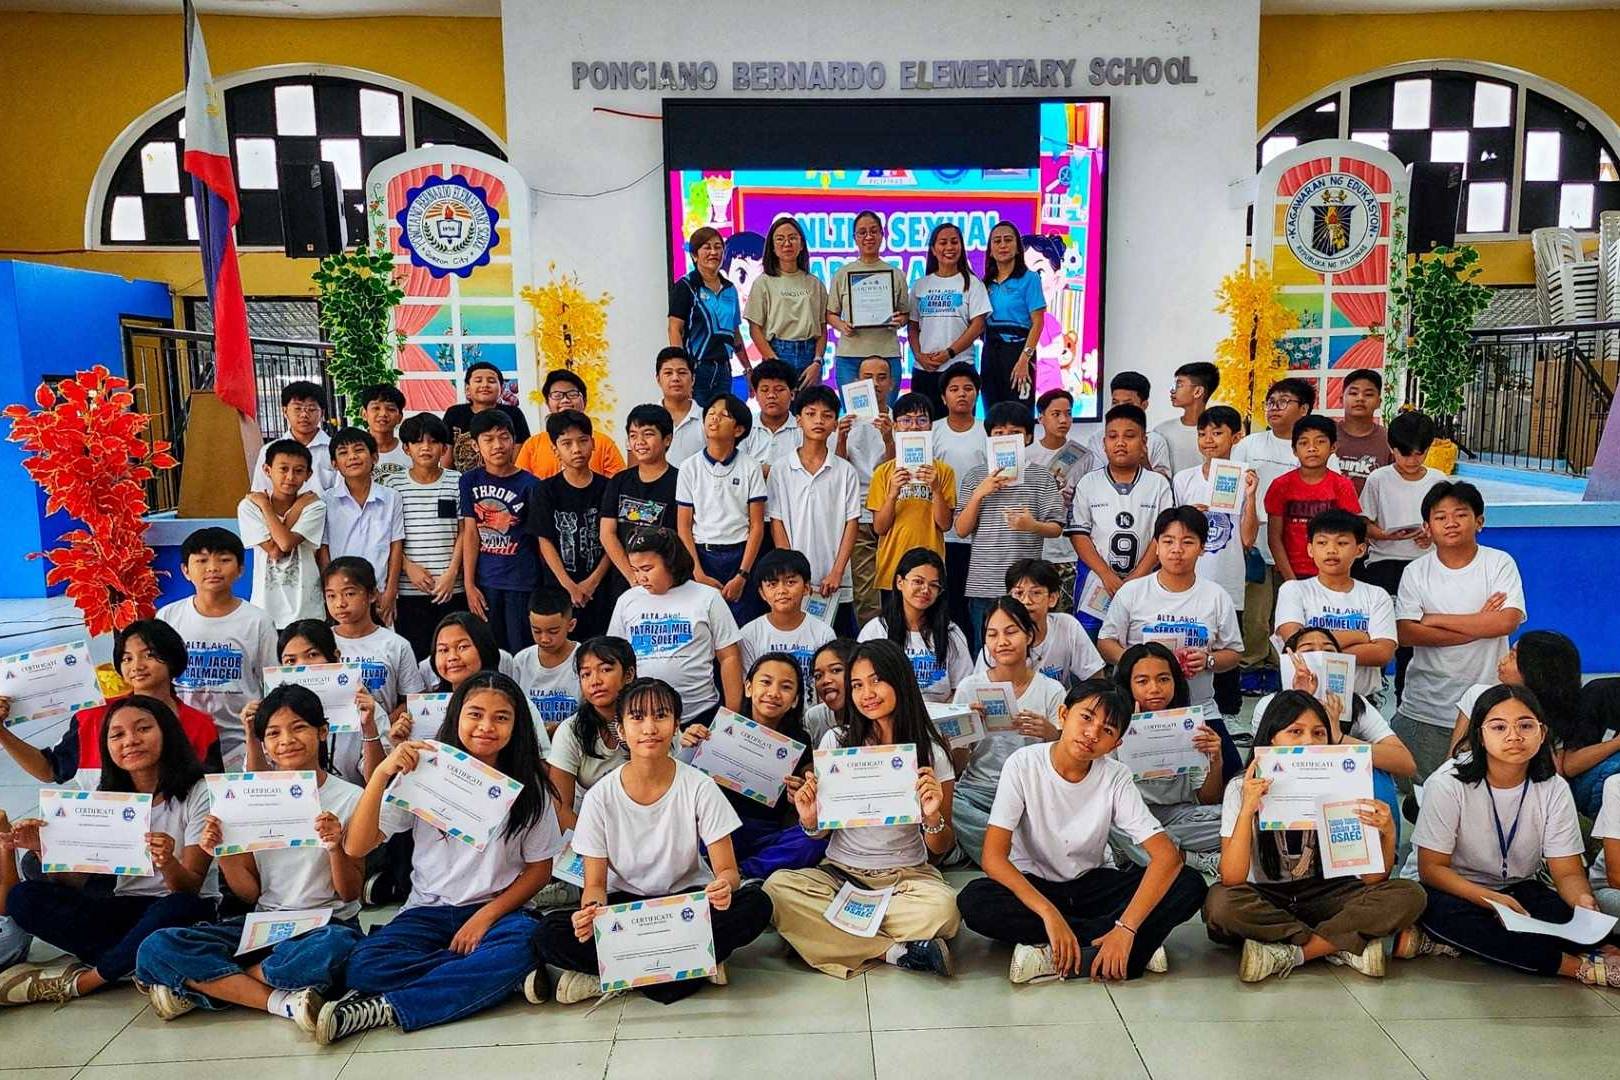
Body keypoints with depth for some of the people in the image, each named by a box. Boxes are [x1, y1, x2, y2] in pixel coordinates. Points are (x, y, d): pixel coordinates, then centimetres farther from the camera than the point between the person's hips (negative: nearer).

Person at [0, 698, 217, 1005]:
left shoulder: (198, 793, -10)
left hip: (183, 910, -4)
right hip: (126, 909, 5)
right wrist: (45, 849, -19)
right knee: (25, 898, -16)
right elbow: (73, 882, -1)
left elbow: (189, 889, -15)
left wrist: (167, 864, -36)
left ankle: (78, 981, -16)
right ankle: (137, 967, -19)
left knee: (176, 909, -39)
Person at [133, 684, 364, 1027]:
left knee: (333, 947, -40)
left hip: (326, 924, -4)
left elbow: (350, 894, -3)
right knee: (157, 947, -19)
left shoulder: (349, 798, -3)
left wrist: (336, 847, -21)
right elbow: (250, 893, 8)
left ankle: (210, 983, -15)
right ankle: (284, 1001, -22)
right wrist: (221, 854, -10)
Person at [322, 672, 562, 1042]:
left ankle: (387, 1009, -25)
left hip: (495, 910, 0)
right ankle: (505, 977, -20)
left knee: (525, 941, -35)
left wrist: (487, 915, -13)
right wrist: (381, 775, -20)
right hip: (428, 910, 1)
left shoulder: (529, 789, 1)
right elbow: (355, 848, -7)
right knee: (363, 967, -28)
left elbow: (539, 868, 3)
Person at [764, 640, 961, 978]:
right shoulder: (835, 742, 2)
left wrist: (933, 816, -19)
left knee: (941, 906, -34)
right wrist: (809, 819, -16)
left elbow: (940, 848, 3)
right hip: (840, 872, 2)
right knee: (777, 887, -28)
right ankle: (895, 951, -22)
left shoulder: (931, 753, -1)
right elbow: (820, 832, 8)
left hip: (907, 874, -2)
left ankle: (834, 934, -15)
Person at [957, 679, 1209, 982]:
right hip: (1031, 886, -1)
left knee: (1189, 885, -20)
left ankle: (1052, 958, -25)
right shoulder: (1023, 764, -17)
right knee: (973, 901, -34)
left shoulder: (1116, 778, -12)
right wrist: (1049, 914, -35)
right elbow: (994, 856, -23)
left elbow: (1167, 855, -21)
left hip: (1090, 885, 2)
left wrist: (1126, 928, -33)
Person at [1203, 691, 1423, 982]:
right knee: (1220, 902, -35)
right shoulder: (1243, 788, -12)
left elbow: (1372, 879, -9)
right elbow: (1232, 879, -23)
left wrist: (1387, 834, -28)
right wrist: (1247, 811, -33)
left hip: (1323, 896, 3)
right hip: (1265, 901, -2)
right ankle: (1344, 947, -20)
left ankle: (1287, 954, -23)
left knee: (1409, 895, -21)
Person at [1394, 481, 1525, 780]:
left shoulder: (1500, 563, -3)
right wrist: (1479, 625, -14)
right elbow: (1406, 633, -11)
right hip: (1425, 708, 1)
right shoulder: (1416, 572, 0)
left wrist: (1435, 620, -13)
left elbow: (1507, 621, -17)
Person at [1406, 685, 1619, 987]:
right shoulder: (1448, 784, -17)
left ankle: (1440, 942, -24)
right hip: (1455, 891, -3)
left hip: (1518, 889, 3)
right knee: (1446, 912, -36)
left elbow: (1568, 872, -8)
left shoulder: (1554, 789, -7)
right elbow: (1432, 868, -17)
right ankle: (1578, 966, -27)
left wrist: (1584, 899, -33)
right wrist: (1493, 901, -33)